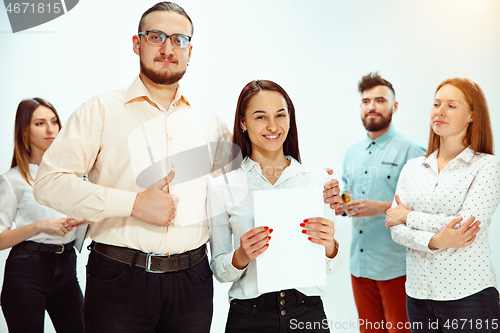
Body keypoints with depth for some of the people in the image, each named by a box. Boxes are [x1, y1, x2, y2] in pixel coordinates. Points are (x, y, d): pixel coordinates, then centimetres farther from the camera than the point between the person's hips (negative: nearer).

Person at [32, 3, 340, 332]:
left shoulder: (209, 123, 13)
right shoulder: (101, 111, 2)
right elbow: (49, 182, -8)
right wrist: (133, 203, -16)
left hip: (192, 281, 3)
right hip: (119, 280, -3)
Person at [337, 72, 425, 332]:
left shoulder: (410, 151, -7)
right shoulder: (352, 153, 14)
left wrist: (382, 207, -25)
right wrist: (340, 206, -1)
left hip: (396, 266, -6)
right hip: (359, 263, 6)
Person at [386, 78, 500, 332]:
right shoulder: (412, 168, 9)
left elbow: (468, 225, -16)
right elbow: (396, 229, 0)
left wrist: (409, 216, -6)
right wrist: (435, 241, -19)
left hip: (468, 295, -4)